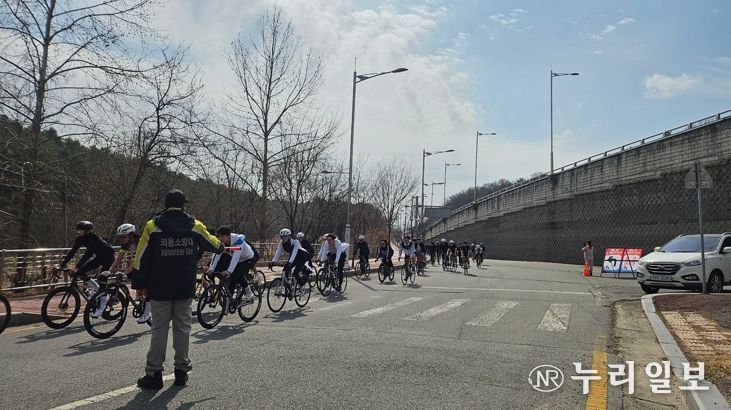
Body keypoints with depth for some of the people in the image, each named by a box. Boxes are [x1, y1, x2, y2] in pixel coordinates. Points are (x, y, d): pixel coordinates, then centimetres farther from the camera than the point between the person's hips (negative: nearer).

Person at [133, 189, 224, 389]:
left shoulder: (152, 227, -4)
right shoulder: (195, 226, 0)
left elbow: (141, 258, -3)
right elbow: (215, 245, 15)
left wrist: (139, 284, 6)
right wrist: (222, 245, 39)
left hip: (160, 289, -1)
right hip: (185, 290, 1)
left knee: (159, 329, 5)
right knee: (183, 327, 10)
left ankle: (154, 374, 8)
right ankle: (181, 370, 16)